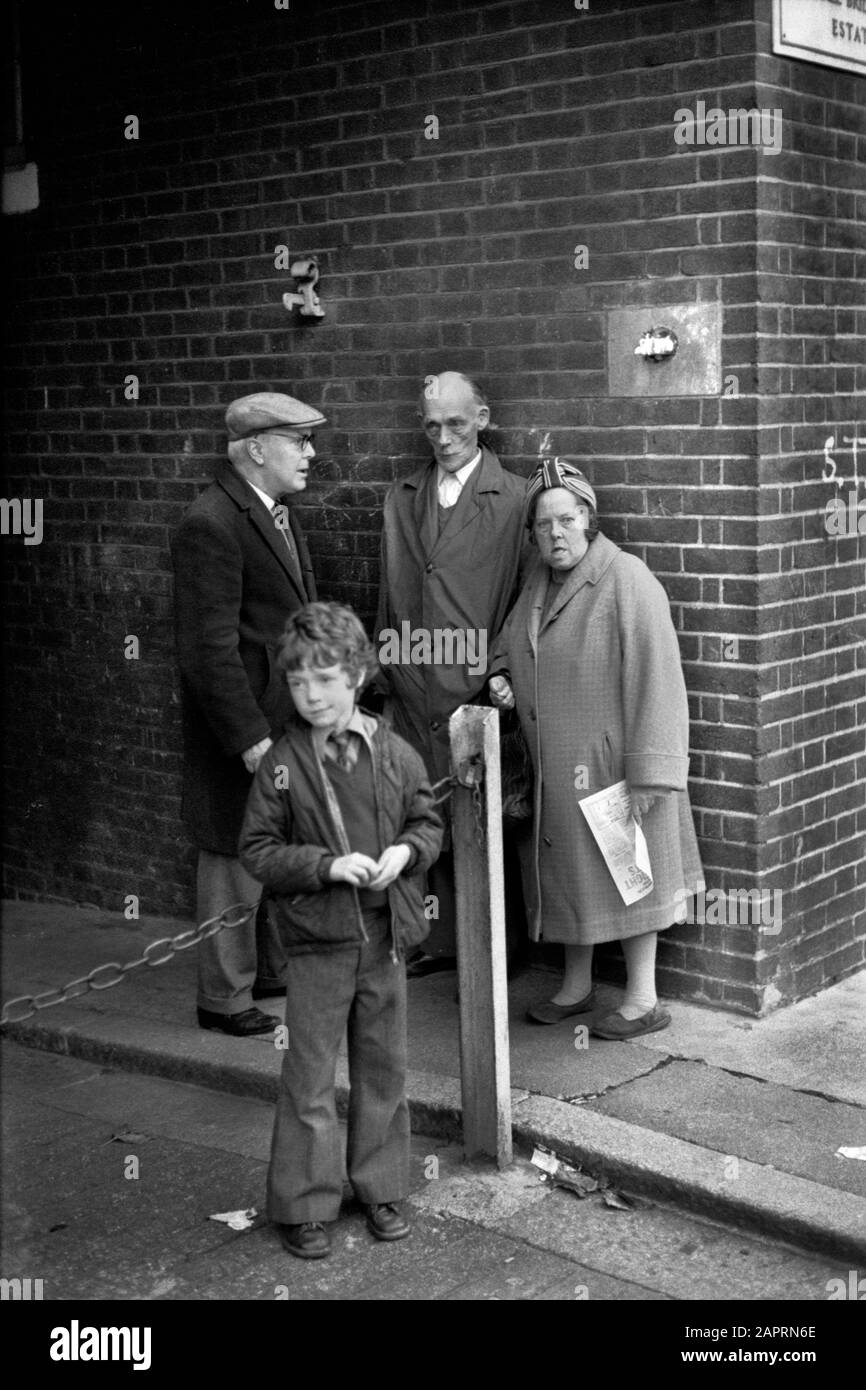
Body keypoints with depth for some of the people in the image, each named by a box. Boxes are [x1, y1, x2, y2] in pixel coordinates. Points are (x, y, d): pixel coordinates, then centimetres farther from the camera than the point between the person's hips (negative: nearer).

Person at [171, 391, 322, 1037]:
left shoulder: (279, 513, 12)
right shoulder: (210, 526, -19)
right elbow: (210, 647, -22)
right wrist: (250, 736, -23)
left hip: (291, 716, 9)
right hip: (245, 722, -9)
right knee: (236, 860, 4)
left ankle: (272, 969, 34)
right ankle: (225, 999, 18)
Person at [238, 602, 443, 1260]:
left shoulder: (394, 754, -2)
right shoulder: (281, 764, -8)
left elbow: (428, 823, 10)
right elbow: (257, 849, -6)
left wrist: (406, 851, -11)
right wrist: (327, 865, -18)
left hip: (386, 938, 3)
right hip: (317, 941, -3)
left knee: (385, 1069, 14)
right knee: (309, 1077, 4)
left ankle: (381, 1188, 30)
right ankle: (303, 1205, 16)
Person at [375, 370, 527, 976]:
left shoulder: (514, 499, -4)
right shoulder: (402, 499, 13)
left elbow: (524, 596, -6)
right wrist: (388, 671, 13)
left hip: (478, 694, -5)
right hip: (413, 693, 5)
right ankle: (444, 942, 23)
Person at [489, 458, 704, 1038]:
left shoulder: (628, 581, -17)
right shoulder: (538, 582, 8)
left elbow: (655, 679, -19)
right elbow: (511, 645, 26)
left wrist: (649, 772, -21)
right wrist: (501, 677, 2)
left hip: (610, 759, -7)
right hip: (557, 766, 7)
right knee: (567, 869, 16)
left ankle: (643, 999, 15)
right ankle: (577, 985, 31)